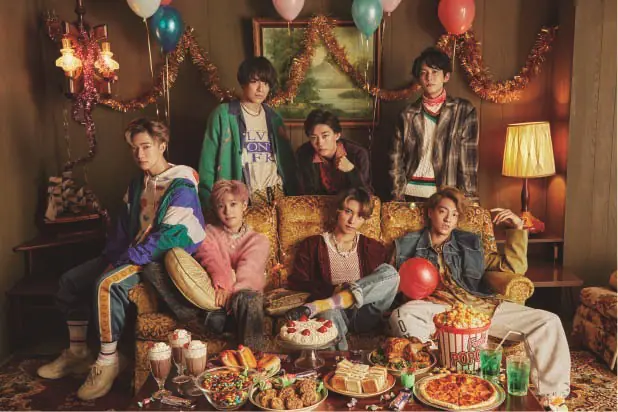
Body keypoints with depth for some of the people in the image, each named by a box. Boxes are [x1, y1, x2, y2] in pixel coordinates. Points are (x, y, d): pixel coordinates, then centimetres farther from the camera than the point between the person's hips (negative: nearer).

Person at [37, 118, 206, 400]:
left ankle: (107, 362, -19)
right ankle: (77, 353, 16)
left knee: (107, 283, -32)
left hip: (162, 258, -9)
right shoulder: (138, 184, 12)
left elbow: (168, 237, -22)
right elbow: (124, 226, 14)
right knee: (70, 280, 4)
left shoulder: (181, 187, -16)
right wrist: (111, 257, -2)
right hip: (131, 253, 9)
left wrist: (126, 260, -23)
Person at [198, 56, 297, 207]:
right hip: (242, 197, -4)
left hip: (277, 192, 4)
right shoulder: (223, 115, -4)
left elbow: (287, 159, 15)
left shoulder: (273, 118, 12)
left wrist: (292, 193, 6)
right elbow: (208, 162, -4)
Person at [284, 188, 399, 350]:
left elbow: (387, 278, 13)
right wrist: (333, 290, -9)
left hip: (364, 315, 4)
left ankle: (317, 306, -33)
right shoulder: (313, 245, 15)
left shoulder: (372, 248, 22)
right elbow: (295, 283, 6)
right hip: (332, 311, -3)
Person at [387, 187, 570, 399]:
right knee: (402, 317, -38)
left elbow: (515, 267, 23)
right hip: (436, 308, -3)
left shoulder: (469, 244, 26)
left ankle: (552, 397, -9)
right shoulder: (407, 246, 19)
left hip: (480, 305, 3)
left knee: (548, 322, -14)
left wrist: (517, 228, 12)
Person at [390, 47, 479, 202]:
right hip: (412, 194, 2)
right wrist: (398, 196, -2)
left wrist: (467, 201, -10)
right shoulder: (408, 114, 6)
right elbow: (397, 158, 7)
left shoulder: (464, 110, 1)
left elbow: (468, 160, -3)